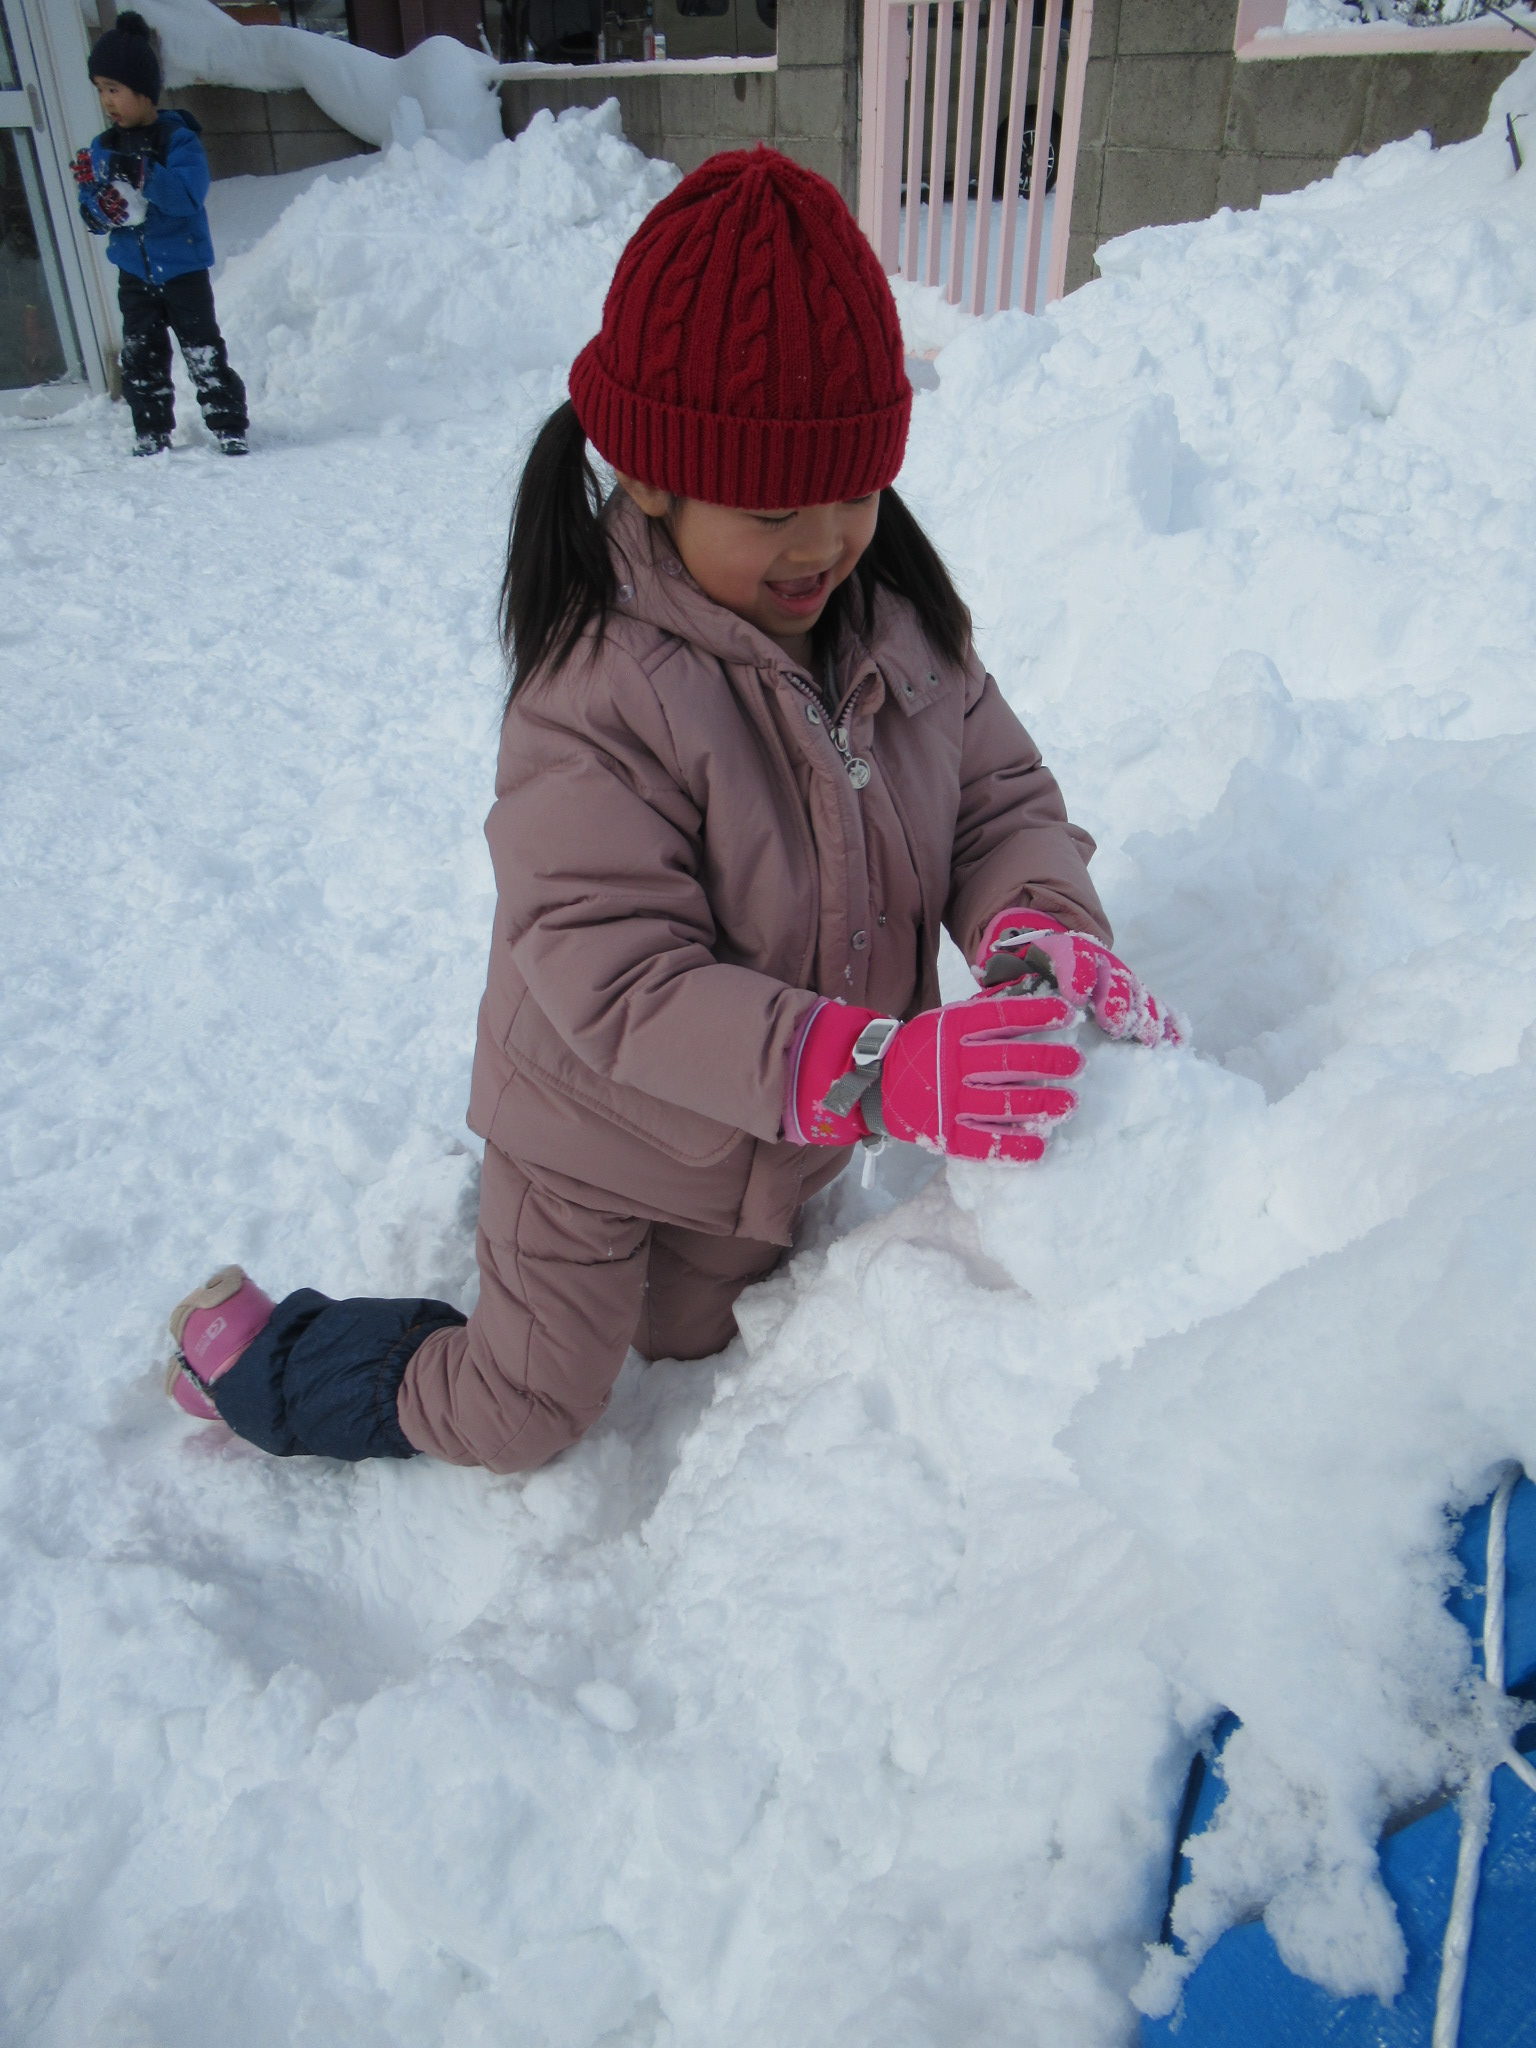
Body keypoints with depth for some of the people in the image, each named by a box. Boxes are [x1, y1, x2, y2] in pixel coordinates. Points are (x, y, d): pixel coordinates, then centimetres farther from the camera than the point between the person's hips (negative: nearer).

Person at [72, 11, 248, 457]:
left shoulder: (179, 140, -10)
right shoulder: (102, 148, 4)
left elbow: (189, 196, -25)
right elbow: (93, 220, 3)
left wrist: (143, 175, -37)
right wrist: (98, 200, -20)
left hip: (183, 266, -5)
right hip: (134, 271, 5)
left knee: (204, 352, 0)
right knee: (140, 357, 5)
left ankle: (230, 427, 8)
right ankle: (151, 435, 11)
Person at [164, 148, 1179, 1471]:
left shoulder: (899, 616, -11)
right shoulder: (595, 695, -33)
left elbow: (1002, 795, -7)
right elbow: (619, 981, -35)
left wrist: (1039, 929, -30)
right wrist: (871, 1071, -46)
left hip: (775, 1129, 6)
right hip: (602, 1131, -6)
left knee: (704, 1349, 28)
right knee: (516, 1419, 12)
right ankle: (248, 1351, 35)